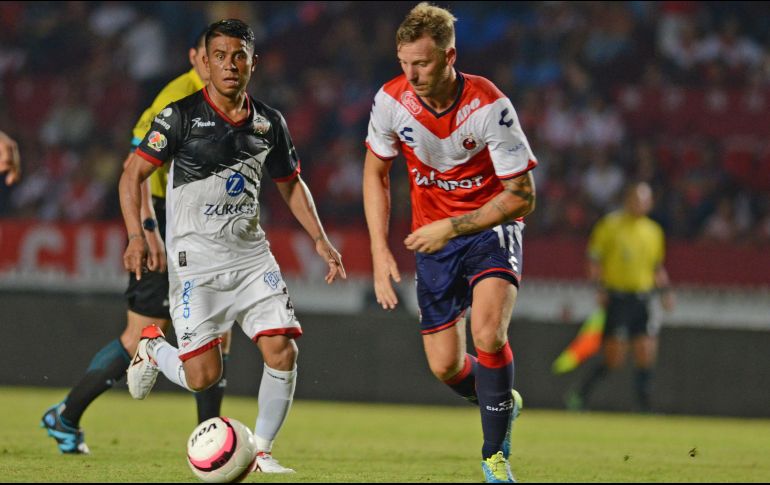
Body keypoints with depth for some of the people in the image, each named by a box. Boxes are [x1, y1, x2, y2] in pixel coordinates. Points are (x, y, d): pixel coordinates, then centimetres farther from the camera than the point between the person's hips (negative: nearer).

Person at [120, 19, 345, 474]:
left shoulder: (269, 123, 6)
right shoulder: (181, 116, -7)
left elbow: (291, 183, 20)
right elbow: (134, 173, -6)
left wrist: (320, 239, 10)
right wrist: (137, 236, -19)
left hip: (252, 256, 4)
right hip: (195, 261, -4)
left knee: (283, 353, -11)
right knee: (203, 376, -9)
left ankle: (262, 451, 8)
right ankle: (153, 347, 25)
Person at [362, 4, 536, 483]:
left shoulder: (490, 107, -25)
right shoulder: (392, 101, -14)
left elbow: (522, 195, -18)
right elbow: (376, 173, 4)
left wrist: (452, 228, -22)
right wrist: (380, 251, -4)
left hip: (491, 226, -4)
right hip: (434, 235, 4)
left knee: (488, 335, -28)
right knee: (446, 367, 3)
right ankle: (501, 402, 38)